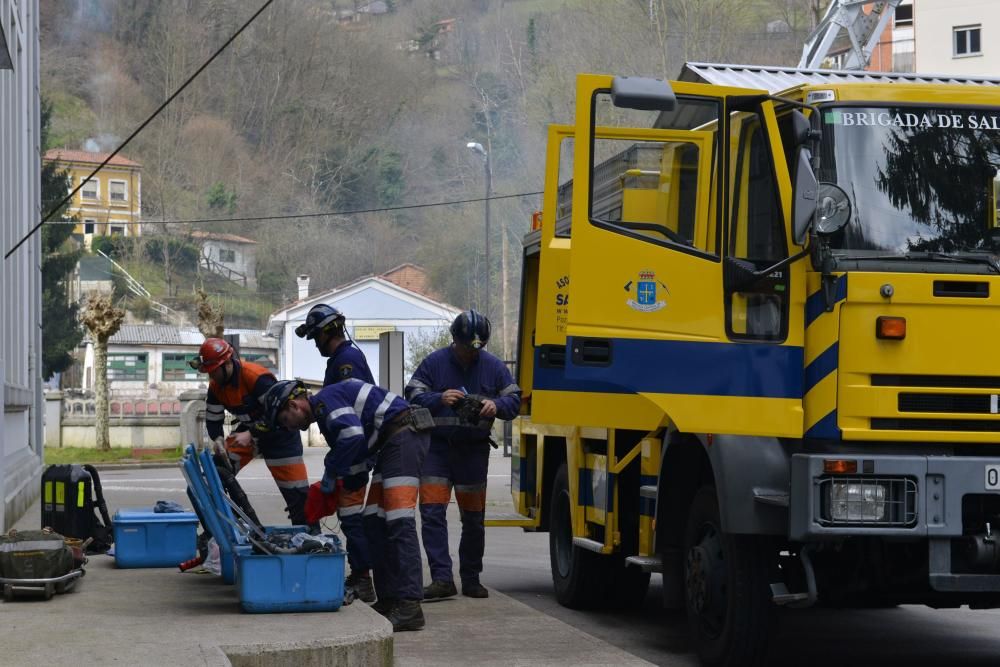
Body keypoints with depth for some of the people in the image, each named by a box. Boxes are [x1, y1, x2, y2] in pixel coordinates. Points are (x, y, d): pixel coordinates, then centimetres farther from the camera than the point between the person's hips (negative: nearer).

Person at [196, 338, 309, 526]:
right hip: (248, 429, 7)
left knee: (297, 492, -10)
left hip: (278, 433, -7)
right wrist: (217, 439, -20)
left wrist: (250, 435, -35)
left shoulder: (257, 377, -30)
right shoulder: (215, 385, -7)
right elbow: (213, 418, 1)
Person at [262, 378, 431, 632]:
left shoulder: (325, 399, -8)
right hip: (392, 442, 11)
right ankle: (389, 600, 12)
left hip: (405, 433, -11)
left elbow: (352, 435, -23)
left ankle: (409, 608, -24)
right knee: (375, 522, 10)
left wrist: (331, 472, -10)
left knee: (399, 522, -18)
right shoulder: (325, 414, 23)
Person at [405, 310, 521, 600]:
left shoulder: (494, 367, 5)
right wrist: (439, 399, -23)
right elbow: (413, 396, -4)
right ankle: (442, 578, -14)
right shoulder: (434, 363, -1)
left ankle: (471, 579, 19)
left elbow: (514, 401, 7)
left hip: (474, 450, 2)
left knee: (473, 517, 8)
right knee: (432, 512, -12)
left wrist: (496, 406, -16)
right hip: (436, 447, -2)